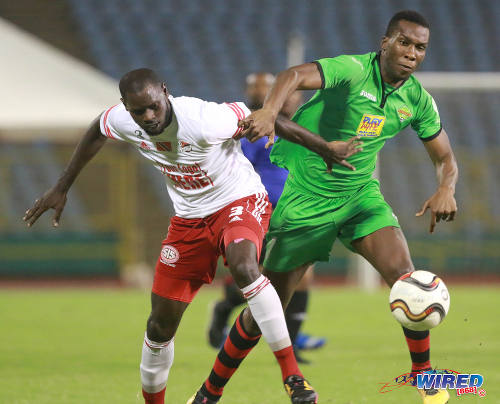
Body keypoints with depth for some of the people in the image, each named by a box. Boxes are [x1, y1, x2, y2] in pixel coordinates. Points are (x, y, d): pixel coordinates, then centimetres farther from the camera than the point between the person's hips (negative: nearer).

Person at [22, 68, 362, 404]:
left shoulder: (203, 120, -32)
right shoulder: (122, 121, -14)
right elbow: (95, 135, 11)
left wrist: (327, 150, -11)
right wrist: (61, 188, 17)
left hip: (240, 201, -6)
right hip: (189, 219, 6)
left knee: (244, 267, -38)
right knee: (161, 324, 5)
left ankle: (292, 375, -33)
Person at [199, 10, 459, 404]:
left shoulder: (417, 100, -3)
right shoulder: (354, 70, -22)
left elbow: (445, 158, 6)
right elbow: (295, 75, -39)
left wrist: (445, 188, -17)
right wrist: (270, 111, -60)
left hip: (360, 193, 4)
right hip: (304, 199, -4)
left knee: (403, 274, -18)